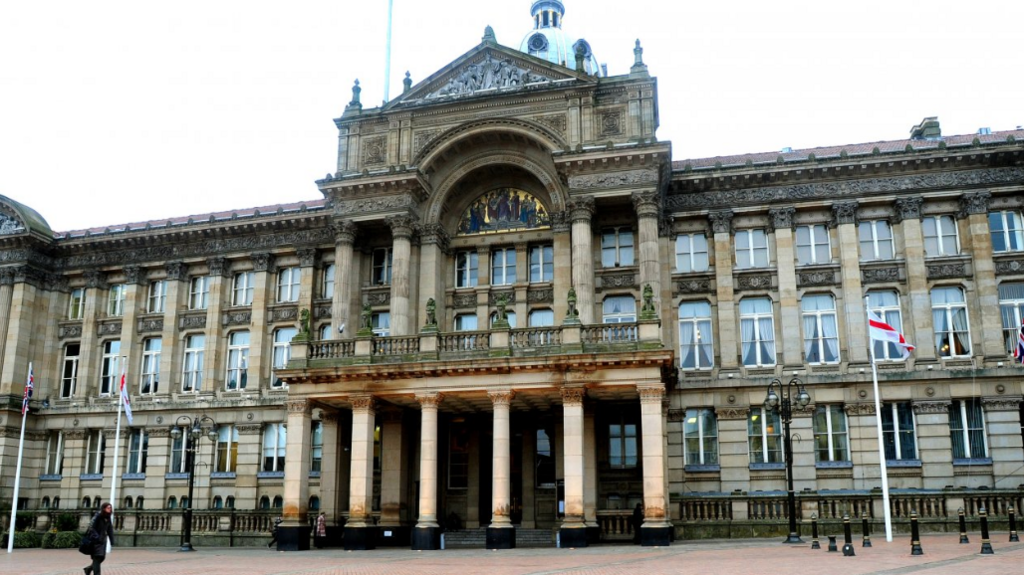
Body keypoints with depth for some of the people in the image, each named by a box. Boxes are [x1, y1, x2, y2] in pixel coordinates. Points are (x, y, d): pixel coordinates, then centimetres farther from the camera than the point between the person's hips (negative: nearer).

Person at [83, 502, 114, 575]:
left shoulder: (108, 518, 6)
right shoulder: (97, 516, -14)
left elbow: (110, 530, 7)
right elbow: (91, 528, -17)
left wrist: (112, 541, 2)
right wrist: (97, 538, -24)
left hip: (103, 540, 7)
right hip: (95, 540, -7)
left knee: (102, 557, 9)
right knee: (97, 557, -9)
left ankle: (88, 569, 29)